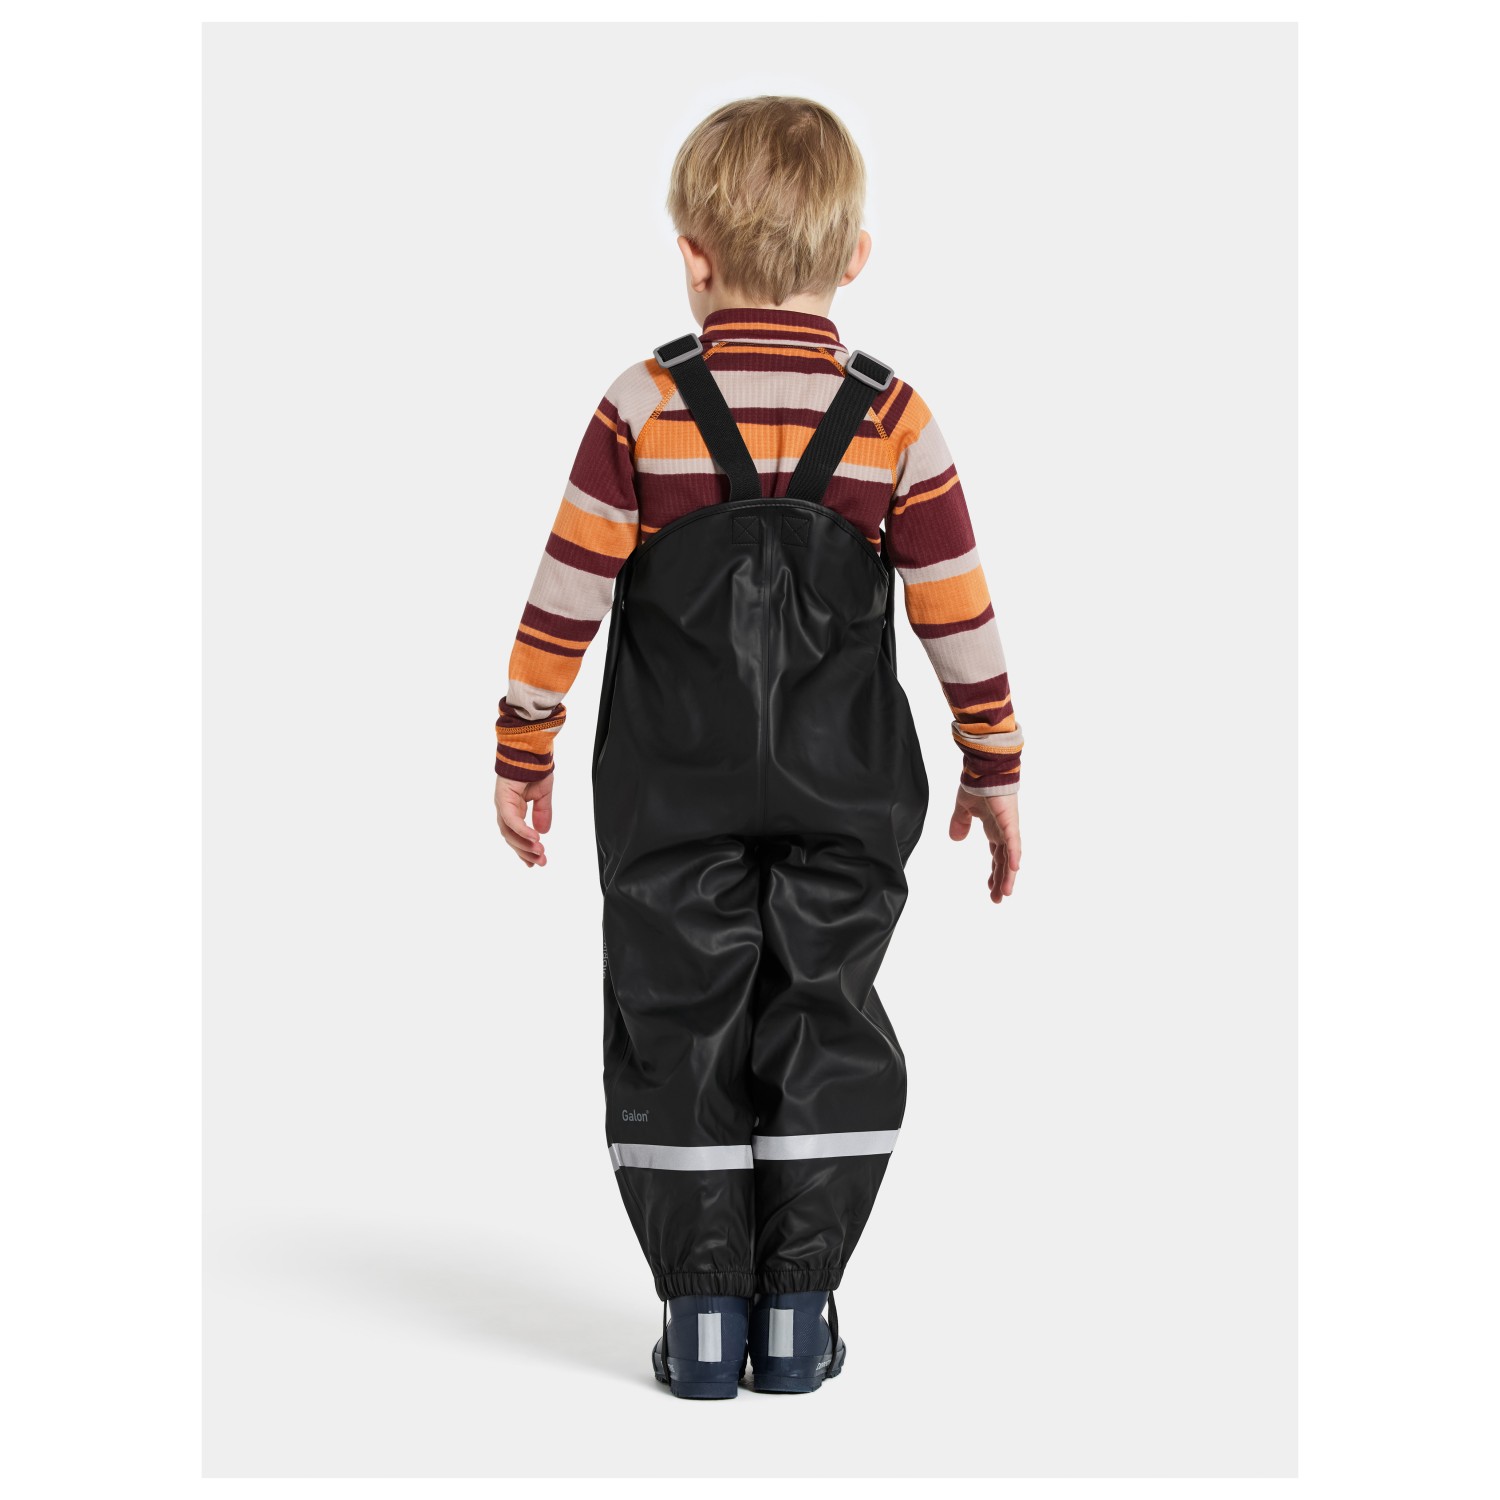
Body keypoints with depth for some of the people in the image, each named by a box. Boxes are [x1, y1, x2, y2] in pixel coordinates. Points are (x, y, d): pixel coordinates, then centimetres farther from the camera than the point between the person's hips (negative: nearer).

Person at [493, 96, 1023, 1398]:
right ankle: (796, 1316, 13)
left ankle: (703, 1321, 10)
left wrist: (522, 754, 4)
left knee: (678, 1035, 8)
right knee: (826, 1033, 10)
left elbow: (565, 602, -7)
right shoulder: (894, 422, -4)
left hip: (673, 802, -1)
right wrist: (996, 770, 8)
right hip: (847, 802, 1)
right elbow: (959, 614, -3)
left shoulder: (643, 412, -8)